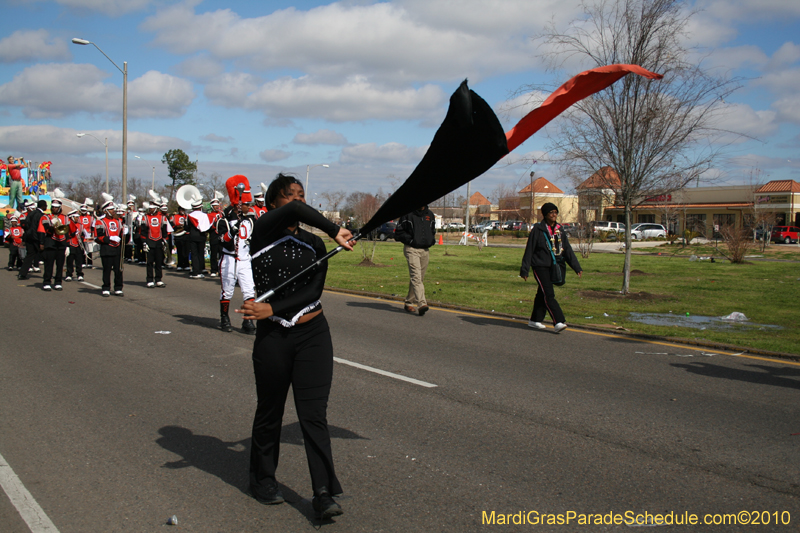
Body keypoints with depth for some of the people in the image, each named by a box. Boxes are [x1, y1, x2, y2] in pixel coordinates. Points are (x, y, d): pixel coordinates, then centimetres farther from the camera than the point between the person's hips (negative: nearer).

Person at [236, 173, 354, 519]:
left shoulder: (315, 245, 6)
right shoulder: (263, 232, -5)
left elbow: (312, 293, -6)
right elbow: (294, 212, -26)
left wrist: (273, 309, -18)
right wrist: (335, 232, -19)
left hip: (313, 335, 2)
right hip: (272, 338, -2)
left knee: (314, 415, -4)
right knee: (270, 411, 13)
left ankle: (324, 494, -4)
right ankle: (262, 480, 33)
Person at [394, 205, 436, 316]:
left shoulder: (430, 215, 14)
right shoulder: (408, 214, -5)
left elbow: (432, 231, 28)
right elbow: (398, 232, -2)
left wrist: (432, 240, 9)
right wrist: (410, 239, -13)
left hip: (425, 250, 7)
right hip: (412, 249, -6)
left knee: (420, 278, 10)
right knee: (416, 276, -18)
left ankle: (409, 303, 23)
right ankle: (422, 303, -29)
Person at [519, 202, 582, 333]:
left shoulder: (559, 230, 10)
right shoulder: (538, 230, -7)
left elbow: (568, 250, 11)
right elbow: (529, 250, -5)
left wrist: (577, 267, 4)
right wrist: (524, 269, -6)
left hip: (553, 267, 6)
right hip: (540, 266, -6)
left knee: (543, 294, 13)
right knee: (549, 294, -13)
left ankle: (535, 320, 24)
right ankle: (558, 322, -20)